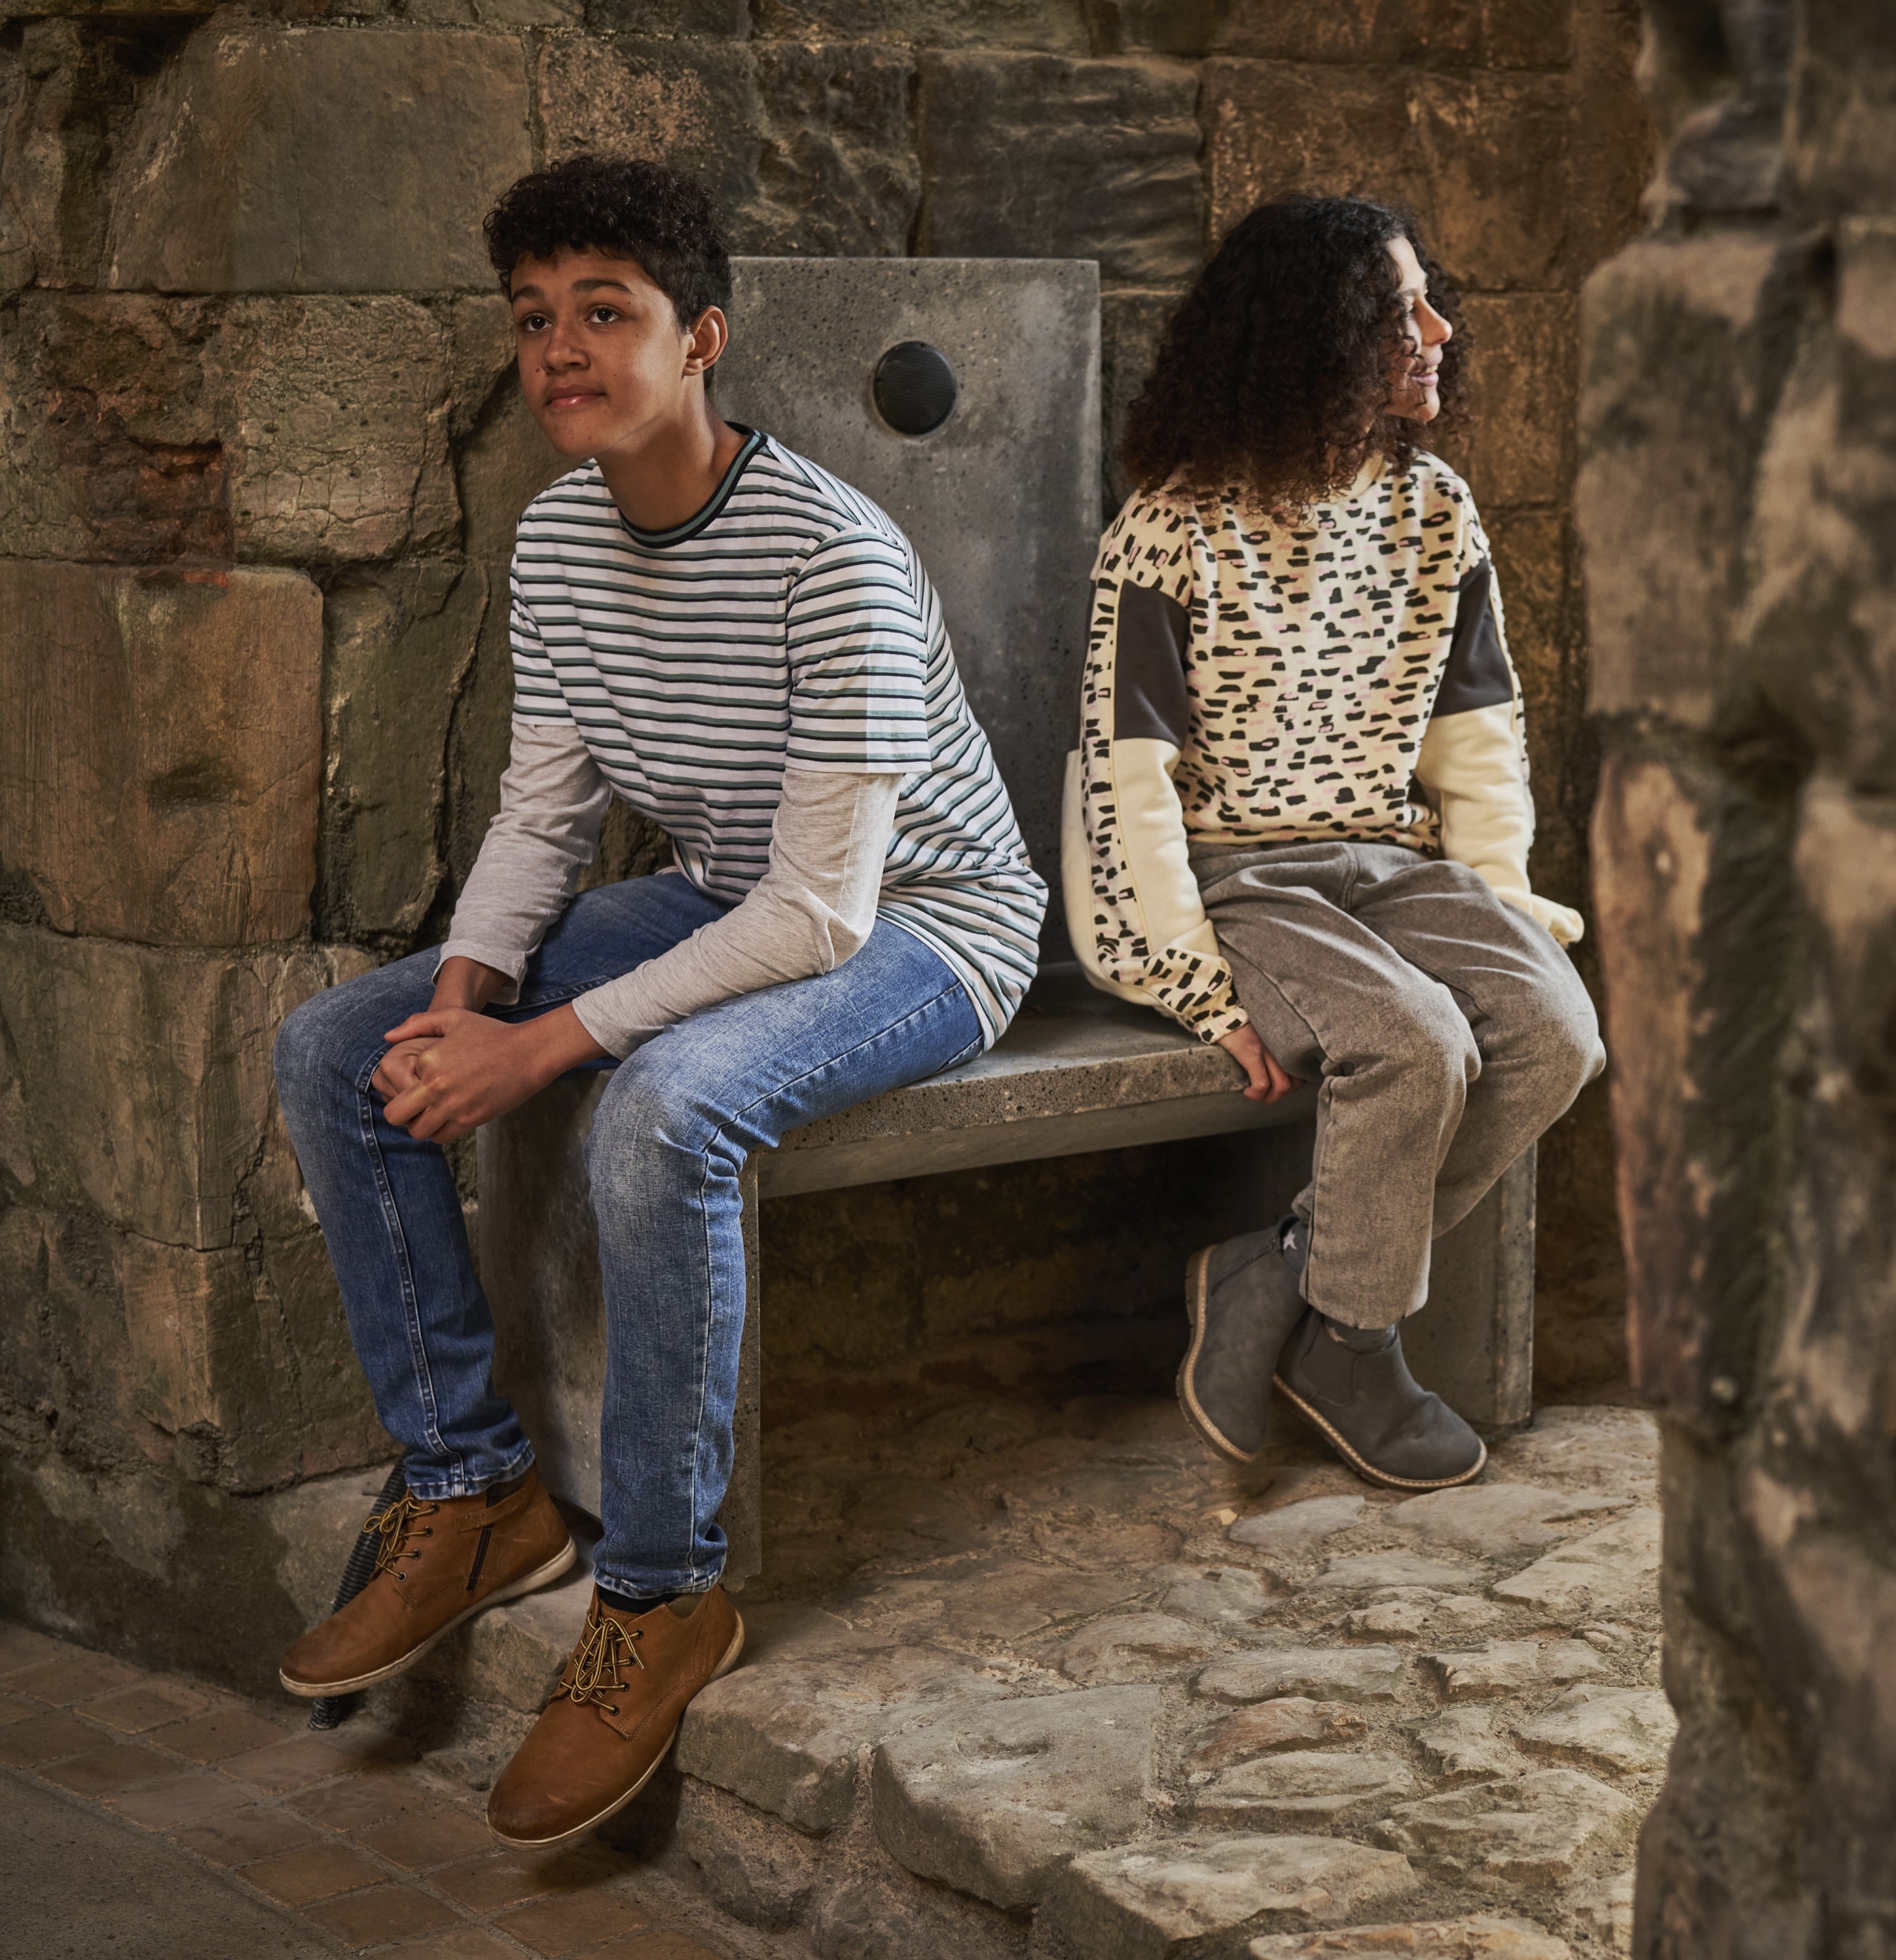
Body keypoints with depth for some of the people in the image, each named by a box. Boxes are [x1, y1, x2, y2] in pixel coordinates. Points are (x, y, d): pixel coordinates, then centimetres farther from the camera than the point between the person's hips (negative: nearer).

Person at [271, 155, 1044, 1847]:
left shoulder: (834, 560, -27)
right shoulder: (560, 535, -3)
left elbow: (821, 909, -29)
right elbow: (544, 810, 5)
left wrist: (550, 1044, -31)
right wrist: (469, 988, -16)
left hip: (924, 926, -8)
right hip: (727, 901, 8)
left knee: (660, 1114, -38)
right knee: (335, 1052, -5)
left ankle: (664, 1595, -20)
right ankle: (475, 1495, 4)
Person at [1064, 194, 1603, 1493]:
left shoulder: (1435, 511, 7)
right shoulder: (1176, 534, -12)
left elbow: (1477, 738, 13)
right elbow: (1127, 779, -13)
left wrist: (1501, 913, 0)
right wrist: (1205, 987, -19)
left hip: (1386, 859, 6)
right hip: (1224, 875, -6)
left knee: (1556, 1034, -20)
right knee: (1413, 1044, -30)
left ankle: (1277, 1283, -8)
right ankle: (1350, 1347, -7)